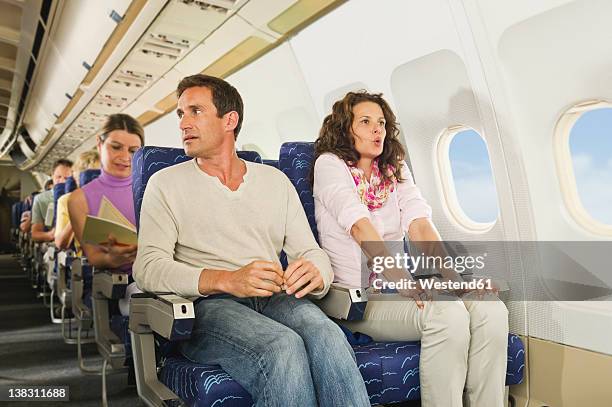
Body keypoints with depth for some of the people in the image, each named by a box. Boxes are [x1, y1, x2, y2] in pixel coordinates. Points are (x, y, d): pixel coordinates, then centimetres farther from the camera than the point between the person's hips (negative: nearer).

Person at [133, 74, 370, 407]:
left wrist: (314, 273, -13)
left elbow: (311, 252, 13)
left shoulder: (275, 180, 18)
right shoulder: (166, 184, 10)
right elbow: (148, 267, -3)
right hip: (208, 304, -2)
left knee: (327, 335, -31)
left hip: (277, 299, 3)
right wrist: (227, 279, -20)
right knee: (283, 347, -32)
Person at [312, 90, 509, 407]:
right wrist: (401, 279, -30)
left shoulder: (395, 169, 16)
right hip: (358, 296, -5)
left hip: (399, 286, 6)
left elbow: (420, 225, -1)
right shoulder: (329, 164, -1)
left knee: (491, 309, -18)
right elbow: (360, 226, -18)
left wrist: (451, 274, -17)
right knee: (448, 314, -30)